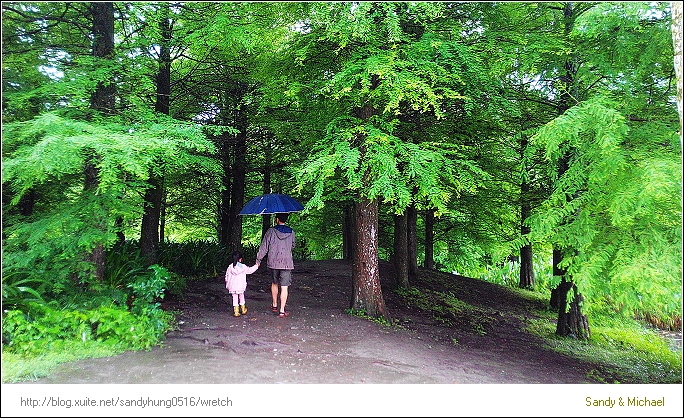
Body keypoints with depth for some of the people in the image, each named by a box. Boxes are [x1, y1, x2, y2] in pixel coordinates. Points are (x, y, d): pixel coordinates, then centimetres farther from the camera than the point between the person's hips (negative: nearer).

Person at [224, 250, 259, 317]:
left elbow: (227, 276, 3)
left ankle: (236, 312, 6)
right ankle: (243, 310, 28)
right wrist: (256, 266, 24)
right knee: (241, 297, 18)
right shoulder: (243, 267, -7)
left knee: (235, 298, 8)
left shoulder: (230, 267, -4)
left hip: (232, 286, 1)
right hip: (241, 286, 0)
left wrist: (227, 284, 18)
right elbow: (249, 270, 9)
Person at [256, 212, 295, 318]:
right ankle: (282, 311, -2)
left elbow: (264, 247, -3)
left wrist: (258, 260, 8)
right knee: (284, 287, 0)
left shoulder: (271, 231, -5)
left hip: (273, 263, 1)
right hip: (287, 263, 0)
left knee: (274, 283, 21)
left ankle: (274, 306, 32)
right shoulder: (291, 232, 1)